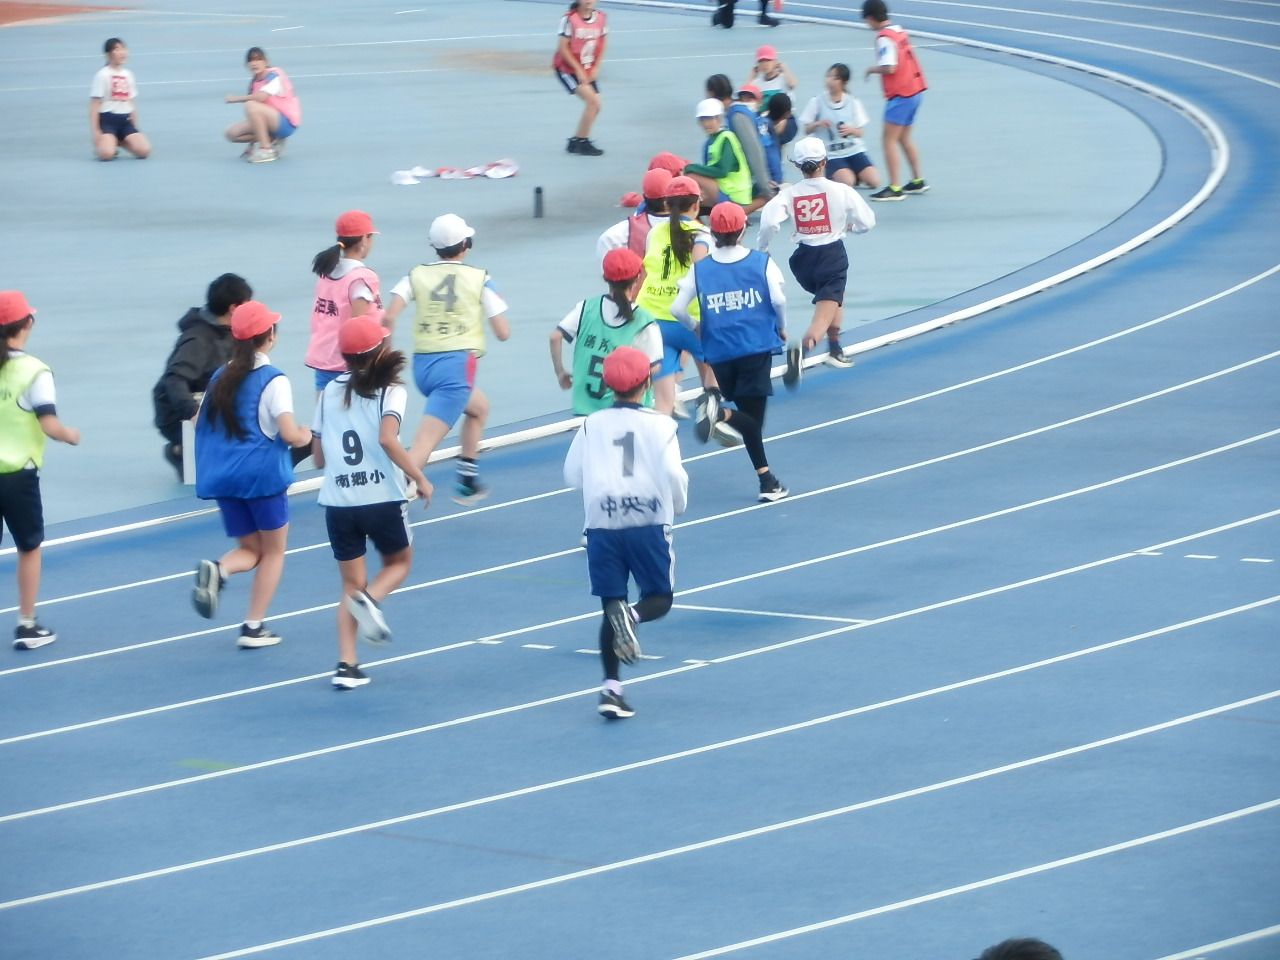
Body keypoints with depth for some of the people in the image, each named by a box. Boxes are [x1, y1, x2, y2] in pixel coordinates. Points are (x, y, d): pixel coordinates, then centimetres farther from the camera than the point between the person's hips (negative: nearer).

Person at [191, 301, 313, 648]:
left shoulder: (221, 378, 7)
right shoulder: (273, 381, -10)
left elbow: (199, 423, 13)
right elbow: (290, 434, -16)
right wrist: (306, 436, 5)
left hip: (223, 476, 5)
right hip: (263, 475, -5)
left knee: (251, 549, 18)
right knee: (274, 551, 13)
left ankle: (217, 570, -16)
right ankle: (254, 627, 6)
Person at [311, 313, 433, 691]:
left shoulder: (330, 392, 8)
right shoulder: (390, 392, -5)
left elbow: (319, 457, 9)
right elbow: (387, 438, -23)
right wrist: (419, 478, -15)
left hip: (338, 503, 3)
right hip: (383, 499, -3)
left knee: (352, 583, 13)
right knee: (399, 562, 22)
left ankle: (346, 664, 0)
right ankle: (370, 600, -10)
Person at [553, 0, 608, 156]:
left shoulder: (601, 17, -4)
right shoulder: (570, 19, -18)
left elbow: (602, 44, 7)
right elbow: (563, 47, -16)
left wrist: (596, 68, -4)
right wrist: (578, 70, -17)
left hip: (588, 71, 6)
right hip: (567, 68, -6)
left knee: (595, 107, 4)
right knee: (592, 99, -20)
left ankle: (575, 142, 21)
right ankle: (582, 142, -8)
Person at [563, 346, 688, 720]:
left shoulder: (593, 425, 3)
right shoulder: (659, 425, -4)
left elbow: (572, 475, 3)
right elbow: (673, 474, -10)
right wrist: (677, 505, 10)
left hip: (602, 526, 2)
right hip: (649, 523, -2)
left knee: (611, 605, 8)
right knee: (660, 598, 11)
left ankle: (611, 688, 0)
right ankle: (631, 617, -25)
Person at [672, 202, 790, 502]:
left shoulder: (700, 269, 3)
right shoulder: (762, 263, -2)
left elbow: (677, 308, -2)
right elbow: (779, 300, -11)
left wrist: (696, 328, 19)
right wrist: (781, 327, 9)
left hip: (720, 351, 3)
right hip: (757, 345, -3)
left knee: (752, 416, 10)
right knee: (752, 415, -1)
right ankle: (722, 413, -29)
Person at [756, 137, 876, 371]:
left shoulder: (789, 194, -5)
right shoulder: (841, 191, -7)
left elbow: (769, 222, -20)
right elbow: (867, 222, -2)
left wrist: (760, 250, -4)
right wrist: (849, 226, 20)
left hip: (804, 258, 4)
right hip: (833, 256, -4)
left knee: (835, 297, 34)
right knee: (824, 319, -11)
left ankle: (835, 350, 41)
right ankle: (802, 349, -41)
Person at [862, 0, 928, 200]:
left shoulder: (884, 37, -16)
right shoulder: (899, 31, 10)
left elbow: (889, 68, -23)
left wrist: (872, 69, -6)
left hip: (900, 94, -9)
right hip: (914, 88, 9)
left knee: (889, 140, -5)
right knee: (904, 138, 20)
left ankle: (894, 188, -7)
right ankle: (918, 181, 25)